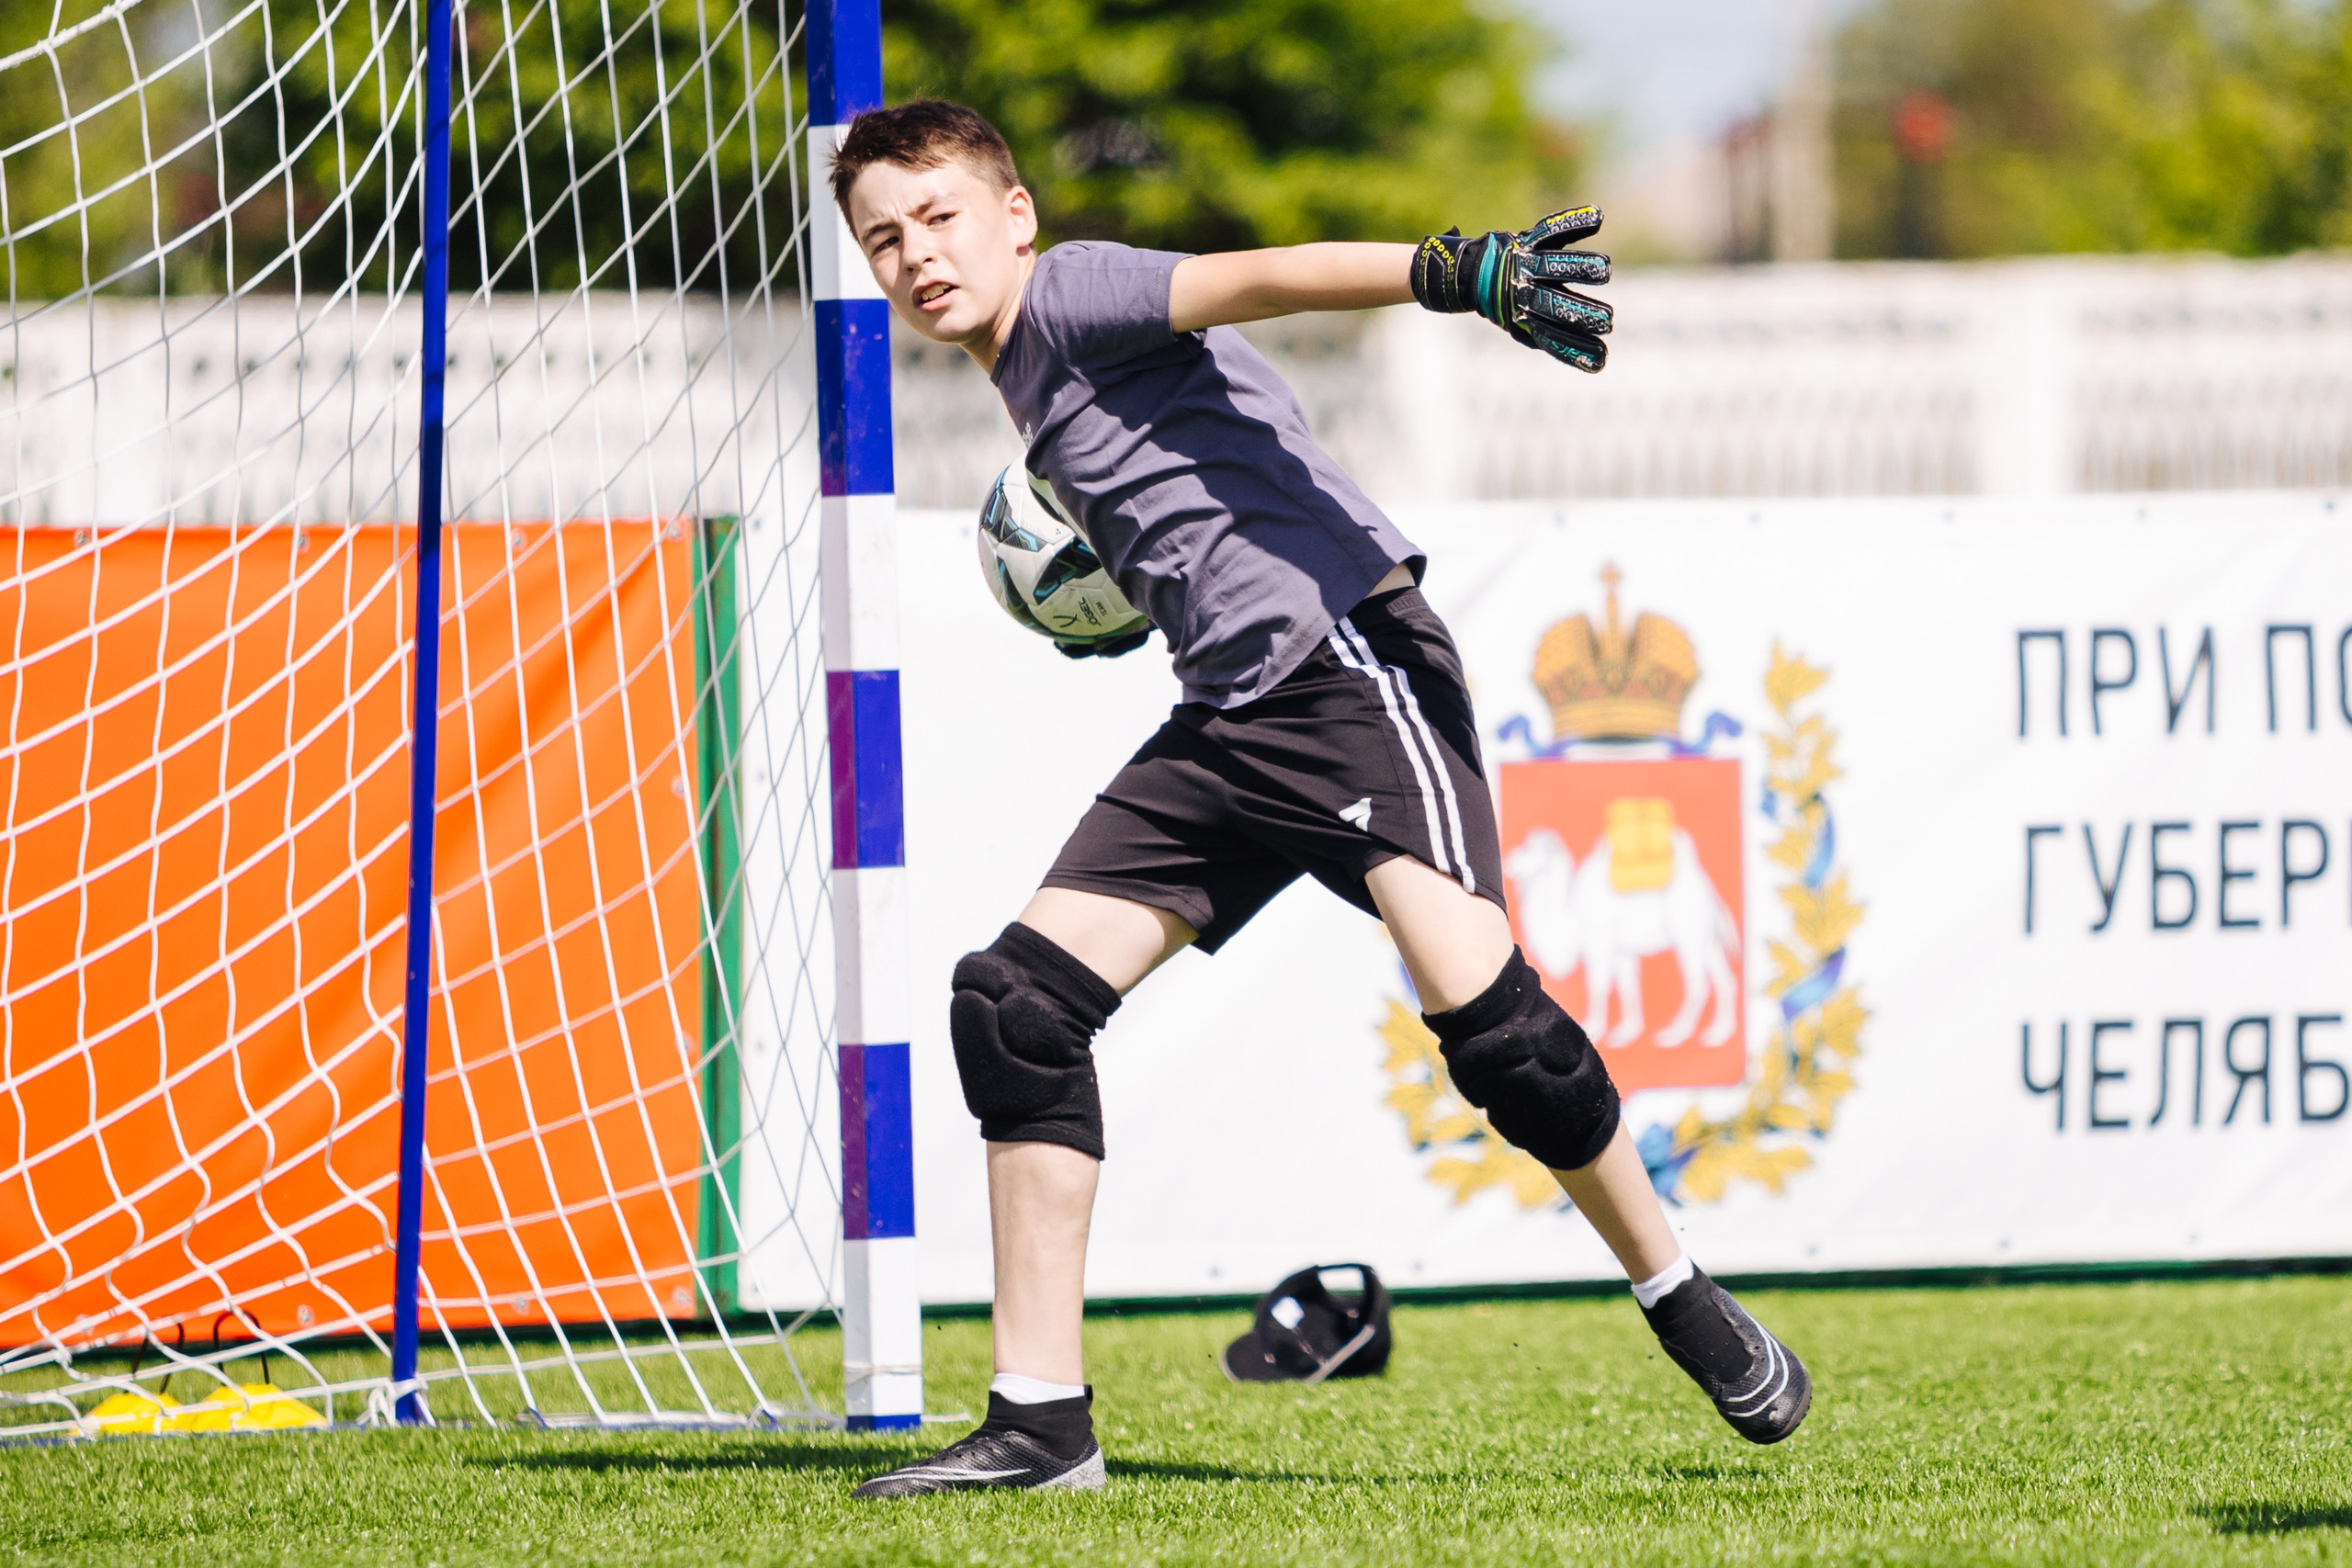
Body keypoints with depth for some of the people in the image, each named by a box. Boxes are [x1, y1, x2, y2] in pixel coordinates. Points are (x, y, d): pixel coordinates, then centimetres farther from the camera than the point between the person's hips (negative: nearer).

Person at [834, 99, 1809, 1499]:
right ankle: (1041, 1422, 0)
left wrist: (1454, 273, -36)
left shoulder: (1071, 296, -4)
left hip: (1349, 661, -9)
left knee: (1480, 1005, -23)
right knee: (1016, 1001, -1)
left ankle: (1689, 1309, -3)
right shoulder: (1031, 387, 21)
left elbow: (1262, 276, -22)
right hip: (1229, 723, 9)